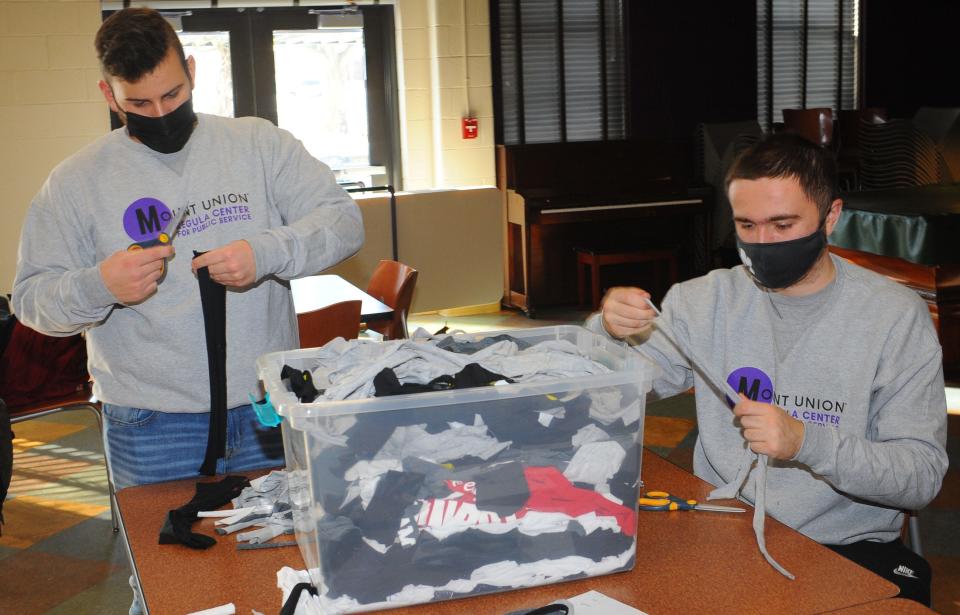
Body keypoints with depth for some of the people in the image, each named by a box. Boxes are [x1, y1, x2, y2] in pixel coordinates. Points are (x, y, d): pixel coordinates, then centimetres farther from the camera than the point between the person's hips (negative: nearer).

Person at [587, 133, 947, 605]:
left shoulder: (896, 315, -4)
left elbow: (923, 475, -8)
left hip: (850, 545, -1)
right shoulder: (707, 299, 3)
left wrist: (807, 442, -24)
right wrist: (609, 330, -19)